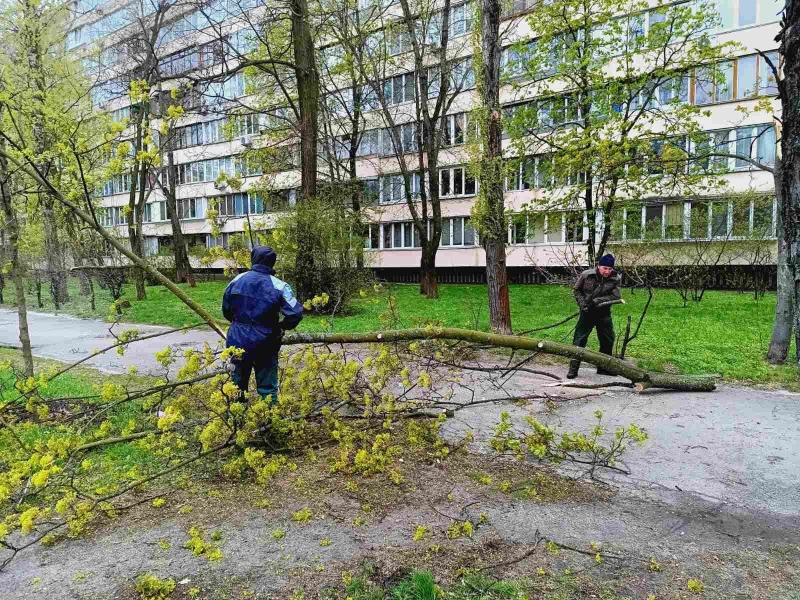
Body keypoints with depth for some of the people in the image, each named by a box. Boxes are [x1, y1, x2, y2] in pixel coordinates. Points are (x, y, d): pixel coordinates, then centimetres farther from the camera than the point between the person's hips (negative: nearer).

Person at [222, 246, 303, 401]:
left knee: (239, 382, 21)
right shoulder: (278, 286, -13)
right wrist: (282, 326, 0)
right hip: (264, 343, -4)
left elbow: (226, 309, 10)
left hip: (238, 341, 4)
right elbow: (296, 313, -19)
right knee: (267, 386, 6)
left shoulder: (237, 280, 0)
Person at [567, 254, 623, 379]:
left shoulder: (615, 279, -5)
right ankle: (573, 369, -1)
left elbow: (615, 296, -11)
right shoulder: (586, 275, -8)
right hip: (587, 313, -2)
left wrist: (597, 301, -21)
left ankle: (603, 368, 27)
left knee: (608, 341, 10)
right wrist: (582, 303, -11)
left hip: (604, 314, 3)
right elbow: (577, 290, 4)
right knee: (579, 340, -6)